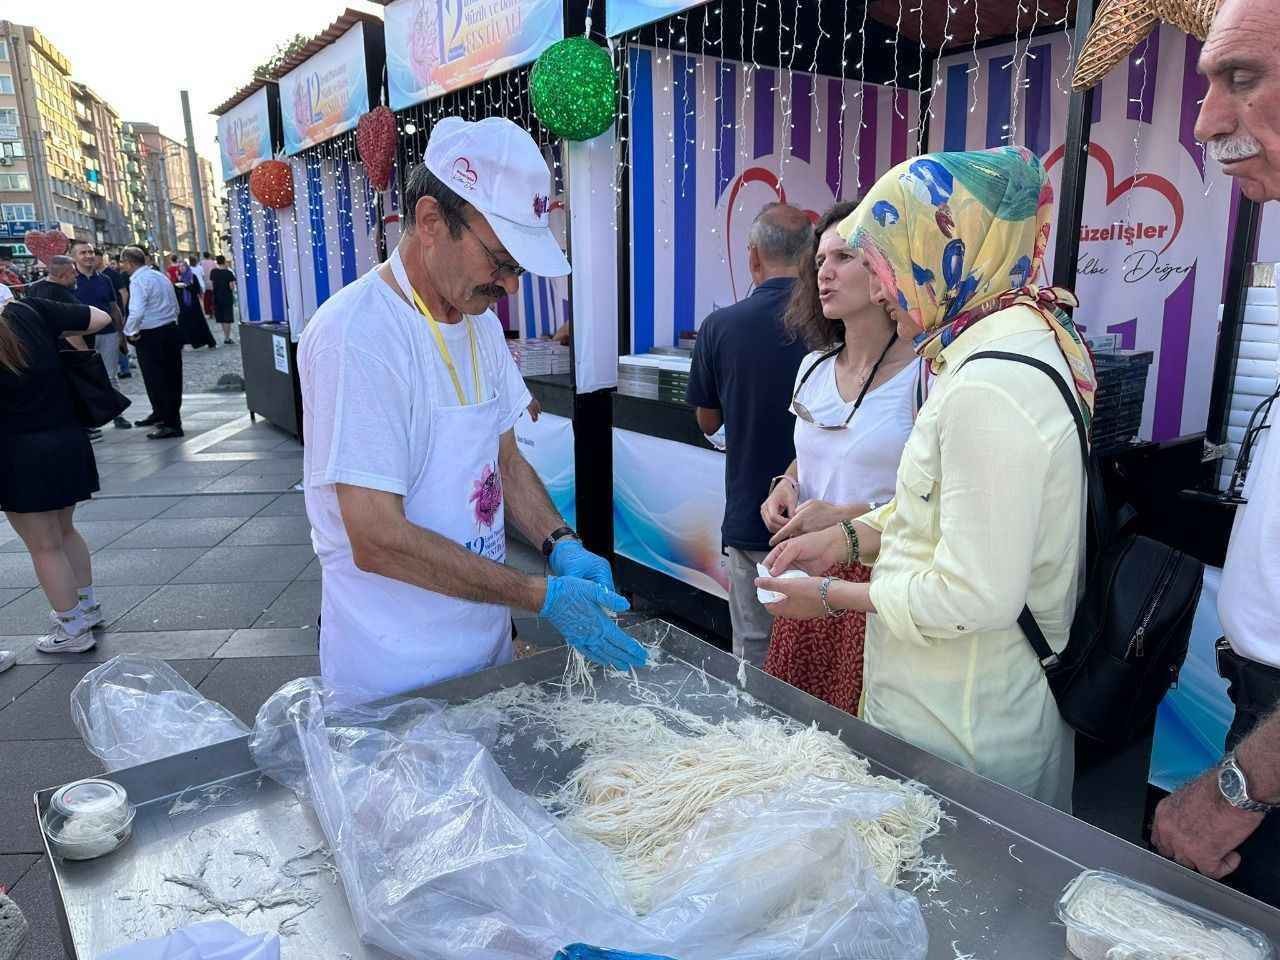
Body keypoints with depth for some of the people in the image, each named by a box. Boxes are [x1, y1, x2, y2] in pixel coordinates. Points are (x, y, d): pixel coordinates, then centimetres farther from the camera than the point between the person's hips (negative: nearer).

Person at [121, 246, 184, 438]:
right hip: (171, 330, 9)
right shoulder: (160, 276, 13)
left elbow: (136, 312, -24)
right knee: (170, 377, 14)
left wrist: (130, 332, -11)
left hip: (151, 337, -9)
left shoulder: (138, 280, -14)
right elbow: (175, 307, 20)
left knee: (156, 380, -2)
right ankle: (160, 415, 31)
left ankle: (171, 424, -1)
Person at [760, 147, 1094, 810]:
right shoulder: (1022, 342, 6)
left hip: (964, 725, -9)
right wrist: (849, 538, 5)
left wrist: (835, 597, -13)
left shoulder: (990, 388, -27)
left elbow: (975, 595, -25)